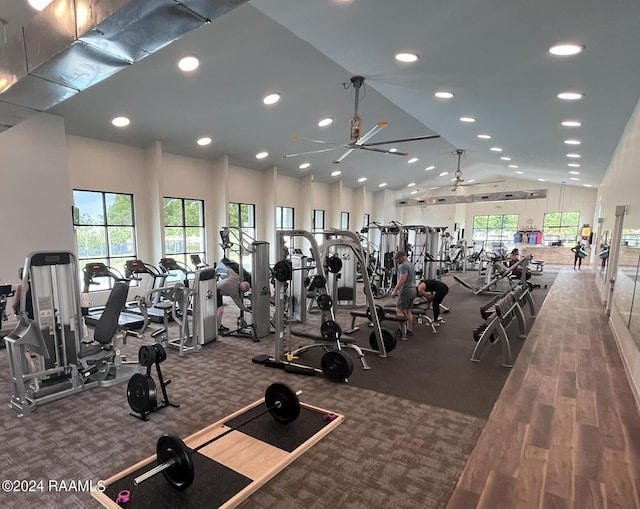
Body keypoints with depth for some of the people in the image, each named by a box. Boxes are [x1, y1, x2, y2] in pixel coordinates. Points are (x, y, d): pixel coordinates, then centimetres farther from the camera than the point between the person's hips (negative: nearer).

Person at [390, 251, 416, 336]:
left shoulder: (403, 266, -15)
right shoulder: (411, 265, 18)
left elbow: (402, 280, -25)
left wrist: (394, 291, -21)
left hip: (406, 291, -10)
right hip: (413, 290, 10)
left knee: (399, 310, -5)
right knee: (408, 311, 13)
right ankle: (410, 330, 17)